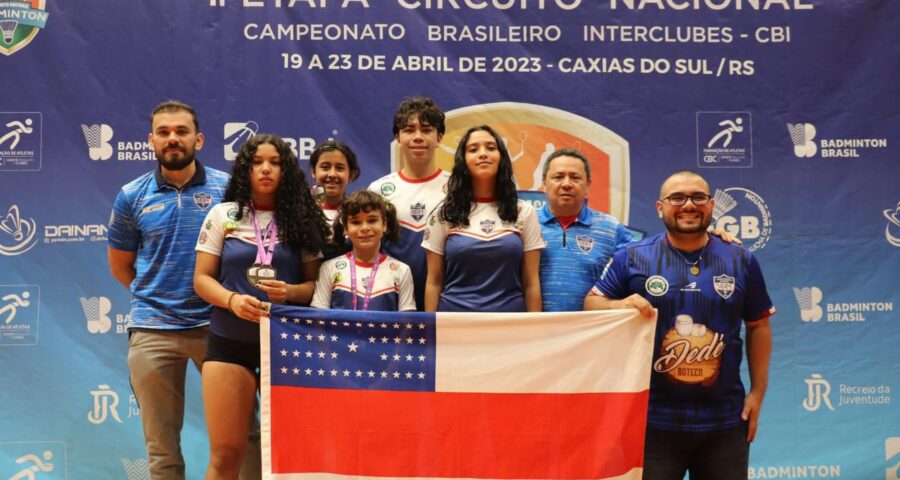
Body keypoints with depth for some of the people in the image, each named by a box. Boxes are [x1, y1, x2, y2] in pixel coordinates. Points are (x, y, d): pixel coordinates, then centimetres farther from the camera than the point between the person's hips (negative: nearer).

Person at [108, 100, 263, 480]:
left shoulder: (227, 188, -1)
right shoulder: (132, 196, 4)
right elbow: (120, 266, 15)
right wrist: (155, 295, 11)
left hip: (217, 325, -1)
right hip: (152, 330, 1)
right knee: (161, 446, 9)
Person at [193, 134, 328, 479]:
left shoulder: (301, 219, 6)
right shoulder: (223, 215, 4)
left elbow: (315, 282, 7)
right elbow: (202, 279, 2)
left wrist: (291, 292, -15)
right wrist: (232, 300, -17)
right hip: (229, 343, -1)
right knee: (225, 452, 0)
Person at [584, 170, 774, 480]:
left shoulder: (741, 261, 6)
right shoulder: (632, 258, 0)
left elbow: (758, 326, 10)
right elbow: (591, 304, 3)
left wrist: (758, 391, 5)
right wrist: (621, 305, -20)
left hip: (725, 420, 2)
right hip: (652, 418, -2)